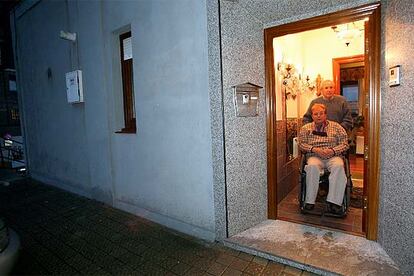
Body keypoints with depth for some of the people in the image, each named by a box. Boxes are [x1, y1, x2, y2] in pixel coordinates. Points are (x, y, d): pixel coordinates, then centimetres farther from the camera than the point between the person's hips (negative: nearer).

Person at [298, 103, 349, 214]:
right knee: (312, 166, -35)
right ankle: (310, 201, -27)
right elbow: (301, 144, 6)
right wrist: (314, 149, -12)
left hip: (333, 156, 1)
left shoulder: (336, 126, 12)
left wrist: (333, 150, -13)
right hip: (315, 156, 0)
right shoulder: (306, 128, 13)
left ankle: (334, 202, -32)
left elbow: (345, 144, 7)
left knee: (338, 166, -34)